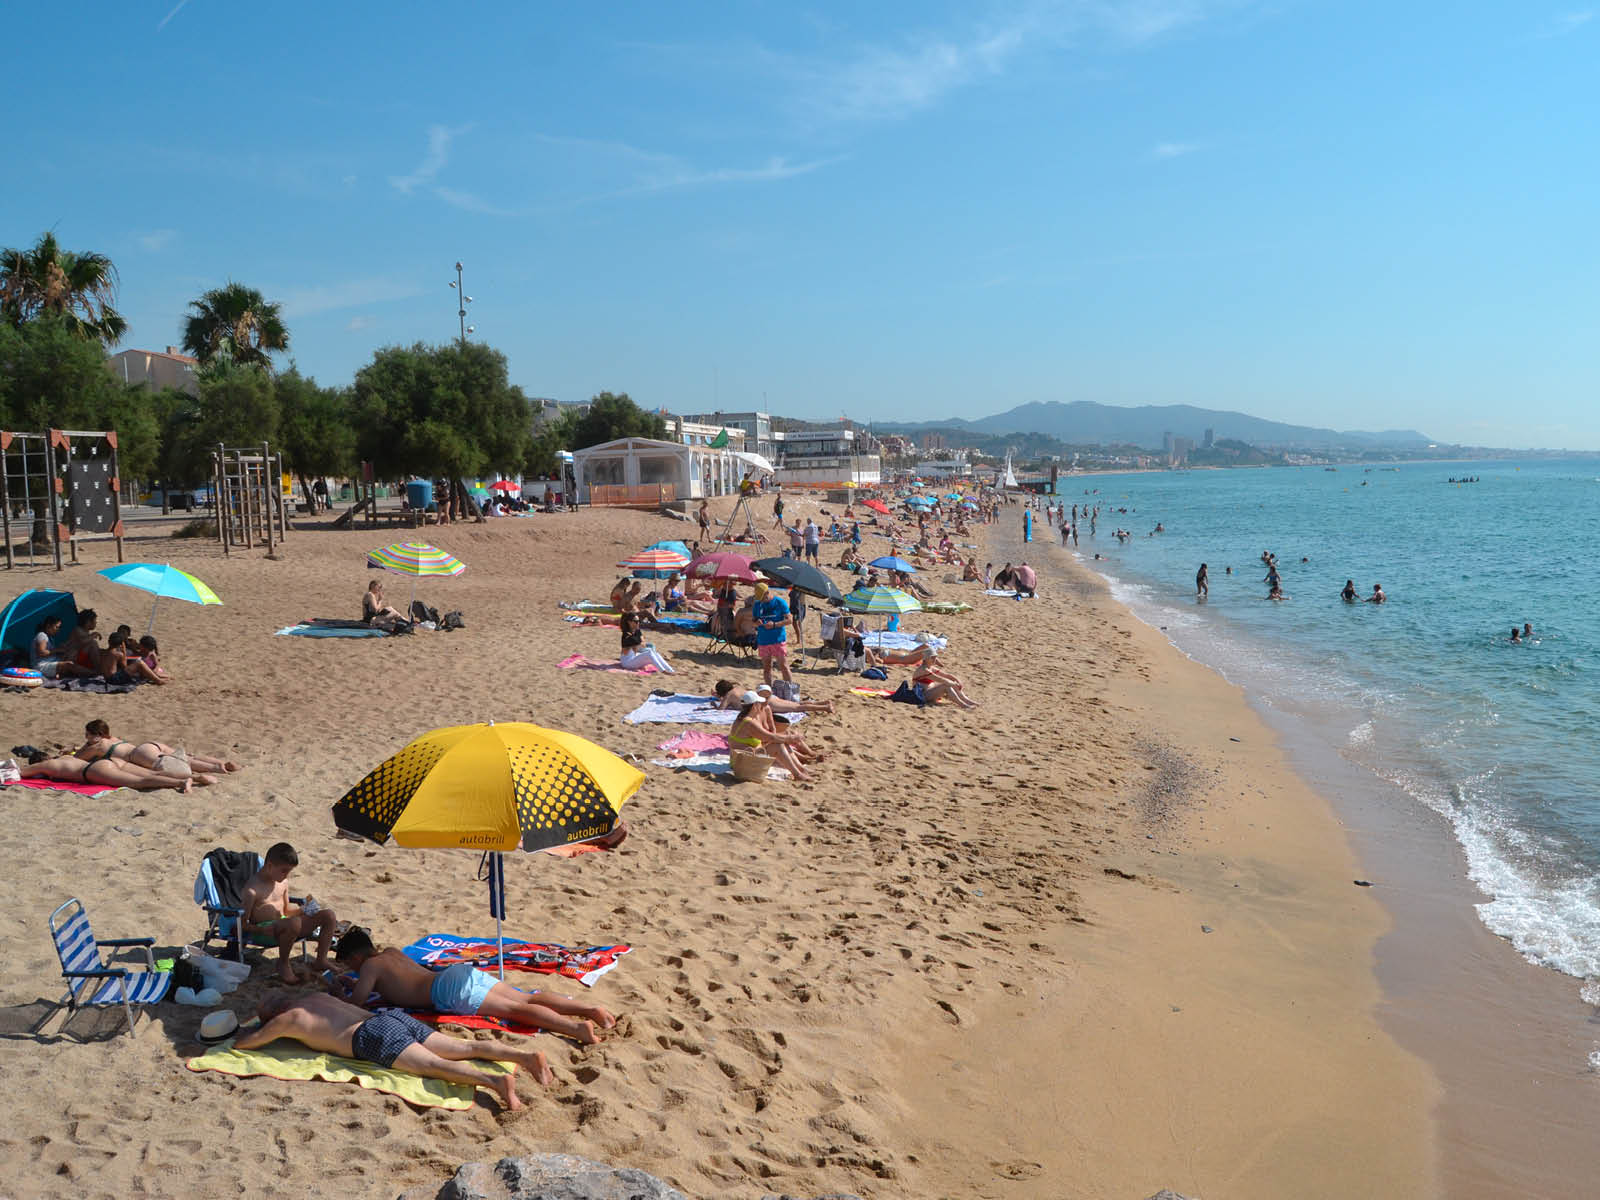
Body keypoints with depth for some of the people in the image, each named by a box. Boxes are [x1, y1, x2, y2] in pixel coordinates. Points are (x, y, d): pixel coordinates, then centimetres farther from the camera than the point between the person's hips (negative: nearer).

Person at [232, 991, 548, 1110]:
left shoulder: (288, 1019, 12)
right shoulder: (315, 997, 34)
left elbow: (241, 1043, 18)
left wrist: (250, 1033, 43)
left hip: (376, 1036, -8)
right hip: (396, 1017, 8)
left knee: (434, 1065, -27)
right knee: (466, 1049, -5)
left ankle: (496, 1082, -50)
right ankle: (527, 1056, -23)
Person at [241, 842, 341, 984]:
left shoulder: (283, 882, 10)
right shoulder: (252, 890, -14)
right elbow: (243, 923, -13)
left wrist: (304, 910, 4)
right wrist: (263, 930, -29)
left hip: (283, 922, 8)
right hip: (265, 928, -8)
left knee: (328, 915, -6)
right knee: (294, 922, -42)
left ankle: (321, 960, -4)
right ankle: (283, 963, -17)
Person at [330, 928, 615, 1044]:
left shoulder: (370, 966, 8)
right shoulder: (392, 952, 31)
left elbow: (357, 1001, -4)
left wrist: (340, 997, 17)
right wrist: (356, 984, 48)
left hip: (450, 989, -7)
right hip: (463, 972, 7)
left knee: (515, 1009, -21)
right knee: (526, 999, -3)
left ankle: (577, 1026, -37)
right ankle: (589, 1009, -18)